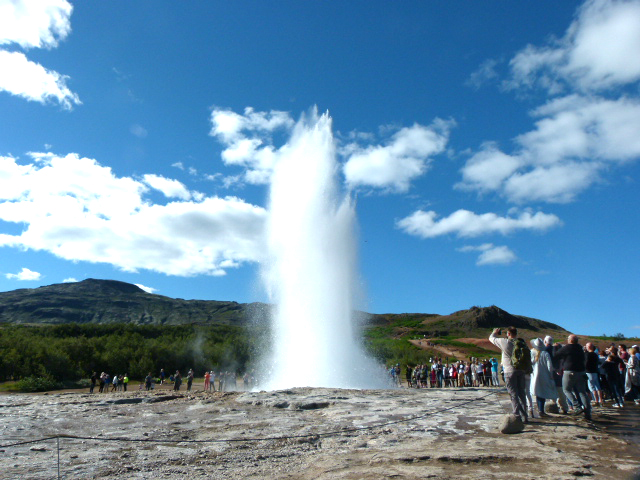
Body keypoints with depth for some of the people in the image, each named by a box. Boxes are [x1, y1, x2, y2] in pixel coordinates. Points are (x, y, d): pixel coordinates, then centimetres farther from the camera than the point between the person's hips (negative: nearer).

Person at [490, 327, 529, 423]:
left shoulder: (505, 342, -11)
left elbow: (491, 338, 3)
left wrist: (495, 332, 23)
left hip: (510, 372, -5)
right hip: (521, 371, 5)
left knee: (513, 395, -1)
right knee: (521, 394, 12)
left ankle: (518, 416, -4)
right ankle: (524, 417, 17)